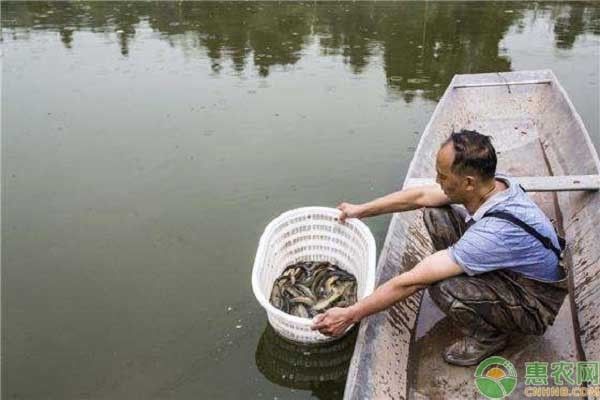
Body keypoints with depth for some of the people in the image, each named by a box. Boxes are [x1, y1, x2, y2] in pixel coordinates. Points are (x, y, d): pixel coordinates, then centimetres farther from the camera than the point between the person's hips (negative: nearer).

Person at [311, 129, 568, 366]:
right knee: (435, 213, -6)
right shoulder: (491, 184, -18)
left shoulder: (495, 230, -40)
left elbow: (412, 281, -36)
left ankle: (489, 335, -2)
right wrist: (361, 210, 5)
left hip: (535, 305, -7)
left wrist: (349, 316, -27)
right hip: (508, 267, 7)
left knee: (442, 287, -34)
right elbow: (420, 196, -3)